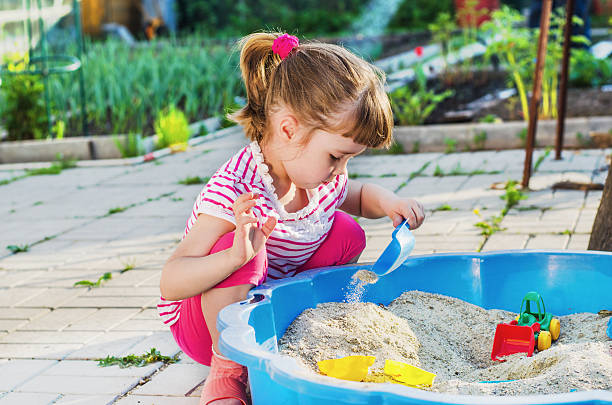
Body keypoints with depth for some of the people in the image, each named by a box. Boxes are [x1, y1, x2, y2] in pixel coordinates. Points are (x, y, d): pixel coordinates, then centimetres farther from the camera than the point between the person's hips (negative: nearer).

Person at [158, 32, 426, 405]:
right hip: (204, 323, -7)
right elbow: (170, 283, -36)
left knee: (346, 231, -6)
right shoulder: (235, 191, -32)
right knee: (241, 252, -36)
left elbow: (353, 196, 19)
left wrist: (384, 201, -5)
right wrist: (235, 256, -54)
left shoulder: (327, 176, -8)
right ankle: (227, 372, -18)